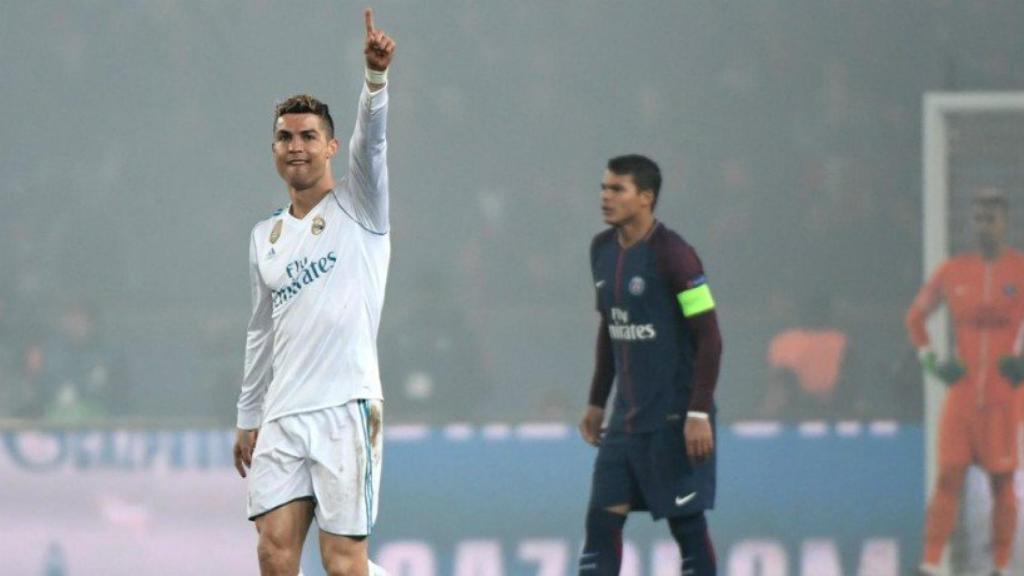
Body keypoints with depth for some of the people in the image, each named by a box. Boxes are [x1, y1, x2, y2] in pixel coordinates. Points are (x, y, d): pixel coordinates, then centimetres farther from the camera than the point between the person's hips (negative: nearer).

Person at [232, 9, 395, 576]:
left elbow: (371, 136, -15)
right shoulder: (264, 237, 19)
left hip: (345, 407, -5)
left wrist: (377, 76, -33)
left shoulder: (356, 207, 4)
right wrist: (248, 418, 22)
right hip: (281, 416, 5)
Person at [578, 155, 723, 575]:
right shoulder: (603, 250, 9)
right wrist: (597, 402, 19)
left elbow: (709, 338, -15)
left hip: (674, 418, -7)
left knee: (686, 523, 0)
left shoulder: (672, 255, -14)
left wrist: (700, 413, -19)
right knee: (602, 520, 1)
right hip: (626, 420, 7)